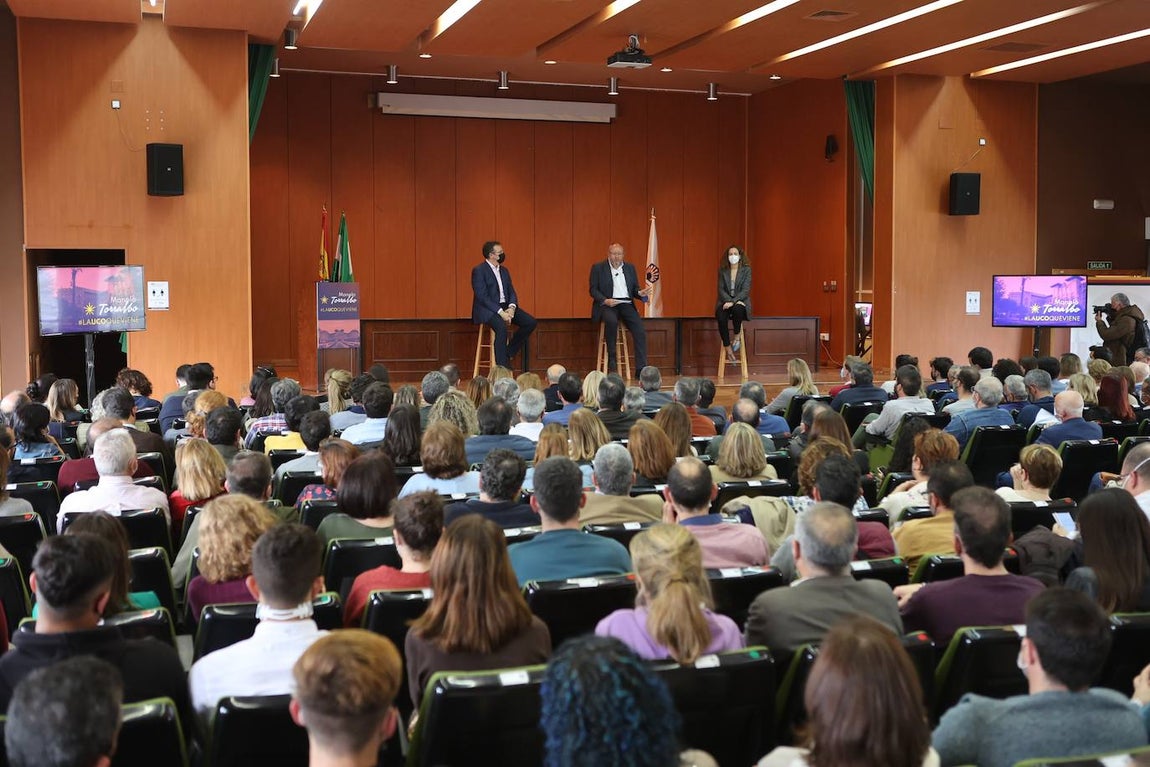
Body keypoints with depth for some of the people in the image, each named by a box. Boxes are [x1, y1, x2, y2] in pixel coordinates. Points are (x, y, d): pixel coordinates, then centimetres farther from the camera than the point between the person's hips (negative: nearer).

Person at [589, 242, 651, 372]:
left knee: (640, 331, -21)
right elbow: (593, 290, 2)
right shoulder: (598, 268, 8)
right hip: (607, 304, -3)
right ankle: (612, 360, -22)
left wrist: (640, 293, -6)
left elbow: (634, 289, 19)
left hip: (626, 304, 3)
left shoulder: (630, 268, 19)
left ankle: (641, 369, -21)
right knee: (611, 321, -37)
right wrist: (605, 300, -15)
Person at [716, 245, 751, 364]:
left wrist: (733, 302, -20)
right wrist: (729, 301, -16)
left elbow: (745, 290, -7)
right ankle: (728, 349, -25)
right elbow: (721, 289, 2)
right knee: (721, 317, -32)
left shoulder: (746, 270, 2)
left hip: (740, 302, -1)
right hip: (725, 302, 2)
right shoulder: (722, 270, 8)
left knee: (737, 309, -39)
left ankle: (737, 336, -14)